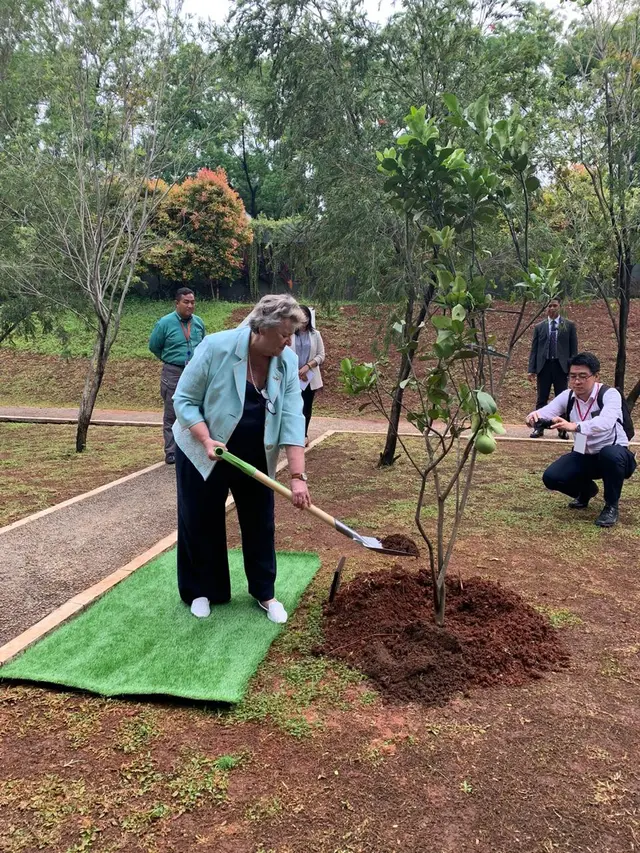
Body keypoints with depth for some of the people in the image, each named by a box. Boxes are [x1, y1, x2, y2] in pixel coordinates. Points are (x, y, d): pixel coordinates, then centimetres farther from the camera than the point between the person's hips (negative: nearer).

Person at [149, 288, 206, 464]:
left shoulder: (199, 322, 4)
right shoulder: (165, 323, -8)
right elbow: (154, 346, 4)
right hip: (173, 373, -3)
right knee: (171, 415, 1)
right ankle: (171, 452, 7)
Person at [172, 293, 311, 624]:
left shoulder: (287, 362, -13)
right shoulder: (216, 347, -24)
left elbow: (292, 419, -17)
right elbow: (184, 400, -16)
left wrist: (298, 476, -24)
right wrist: (207, 440, -30)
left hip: (255, 458, 3)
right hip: (203, 454, -3)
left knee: (260, 524, 9)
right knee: (201, 523, 9)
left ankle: (264, 592, 26)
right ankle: (202, 590, 29)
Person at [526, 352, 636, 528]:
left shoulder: (610, 395, -22)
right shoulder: (567, 397, -6)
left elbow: (605, 422, -42)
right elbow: (547, 412, -20)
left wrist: (575, 426, -60)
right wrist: (534, 417, -46)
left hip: (614, 455, -5)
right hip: (584, 457, 5)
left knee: (610, 454, -40)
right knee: (551, 477, -17)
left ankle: (611, 506, -12)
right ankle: (586, 490, 20)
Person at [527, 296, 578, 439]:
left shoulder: (569, 325, 5)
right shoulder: (539, 327, 9)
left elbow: (574, 348, 4)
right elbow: (534, 349, 7)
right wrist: (532, 369, 0)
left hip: (561, 366, -1)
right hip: (544, 366, 1)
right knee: (541, 400, 5)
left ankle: (562, 429, 13)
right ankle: (539, 428, 11)